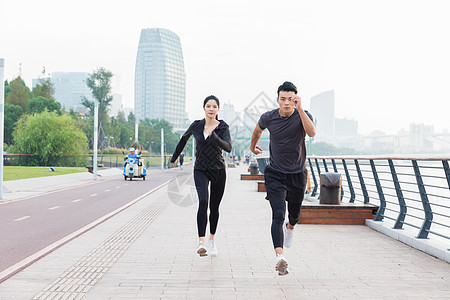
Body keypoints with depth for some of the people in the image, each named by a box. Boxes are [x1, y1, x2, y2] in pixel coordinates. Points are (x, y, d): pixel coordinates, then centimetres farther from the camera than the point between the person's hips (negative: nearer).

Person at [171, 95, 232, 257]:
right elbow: (184, 139, 18)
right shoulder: (196, 126, -2)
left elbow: (228, 147, -23)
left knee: (214, 207, 9)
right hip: (201, 170, 0)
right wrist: (174, 157, 27)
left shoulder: (223, 127, -6)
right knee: (203, 201, -23)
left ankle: (211, 239, 32)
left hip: (218, 170, 1)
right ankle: (201, 242, -29)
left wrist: (213, 136, -37)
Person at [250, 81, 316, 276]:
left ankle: (290, 226, 54)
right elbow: (258, 130, 17)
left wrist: (300, 109, -38)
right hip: (275, 174, -1)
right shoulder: (268, 118, -8)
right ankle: (279, 257, -26)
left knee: (294, 214, 16)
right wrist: (253, 145, 32)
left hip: (297, 174, 1)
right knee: (278, 214, -18)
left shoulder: (303, 116, -11)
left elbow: (312, 132, -33)